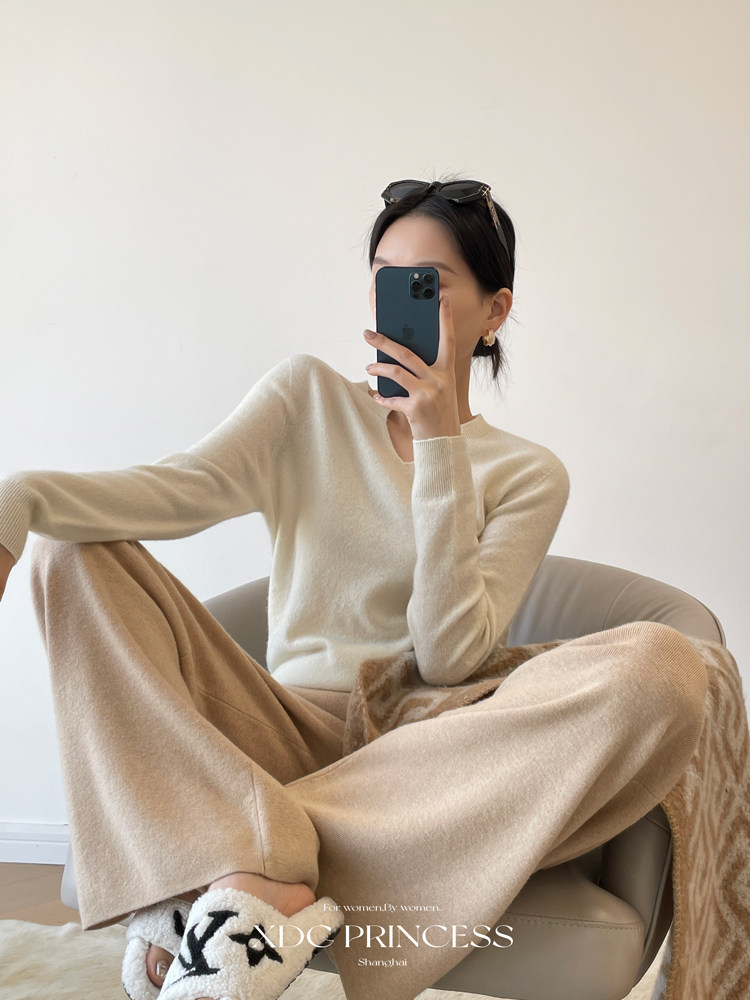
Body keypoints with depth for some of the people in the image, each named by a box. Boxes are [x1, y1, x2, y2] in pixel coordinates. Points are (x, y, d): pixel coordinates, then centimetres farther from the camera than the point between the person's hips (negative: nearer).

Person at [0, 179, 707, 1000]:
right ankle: (263, 878, -33)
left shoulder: (527, 474, 8)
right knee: (79, 549, -12)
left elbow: (448, 657, -7)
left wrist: (439, 445, -11)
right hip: (287, 734, 2)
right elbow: (186, 486, -8)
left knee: (661, 667, -29)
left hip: (426, 762, -1)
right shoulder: (311, 396, 13)